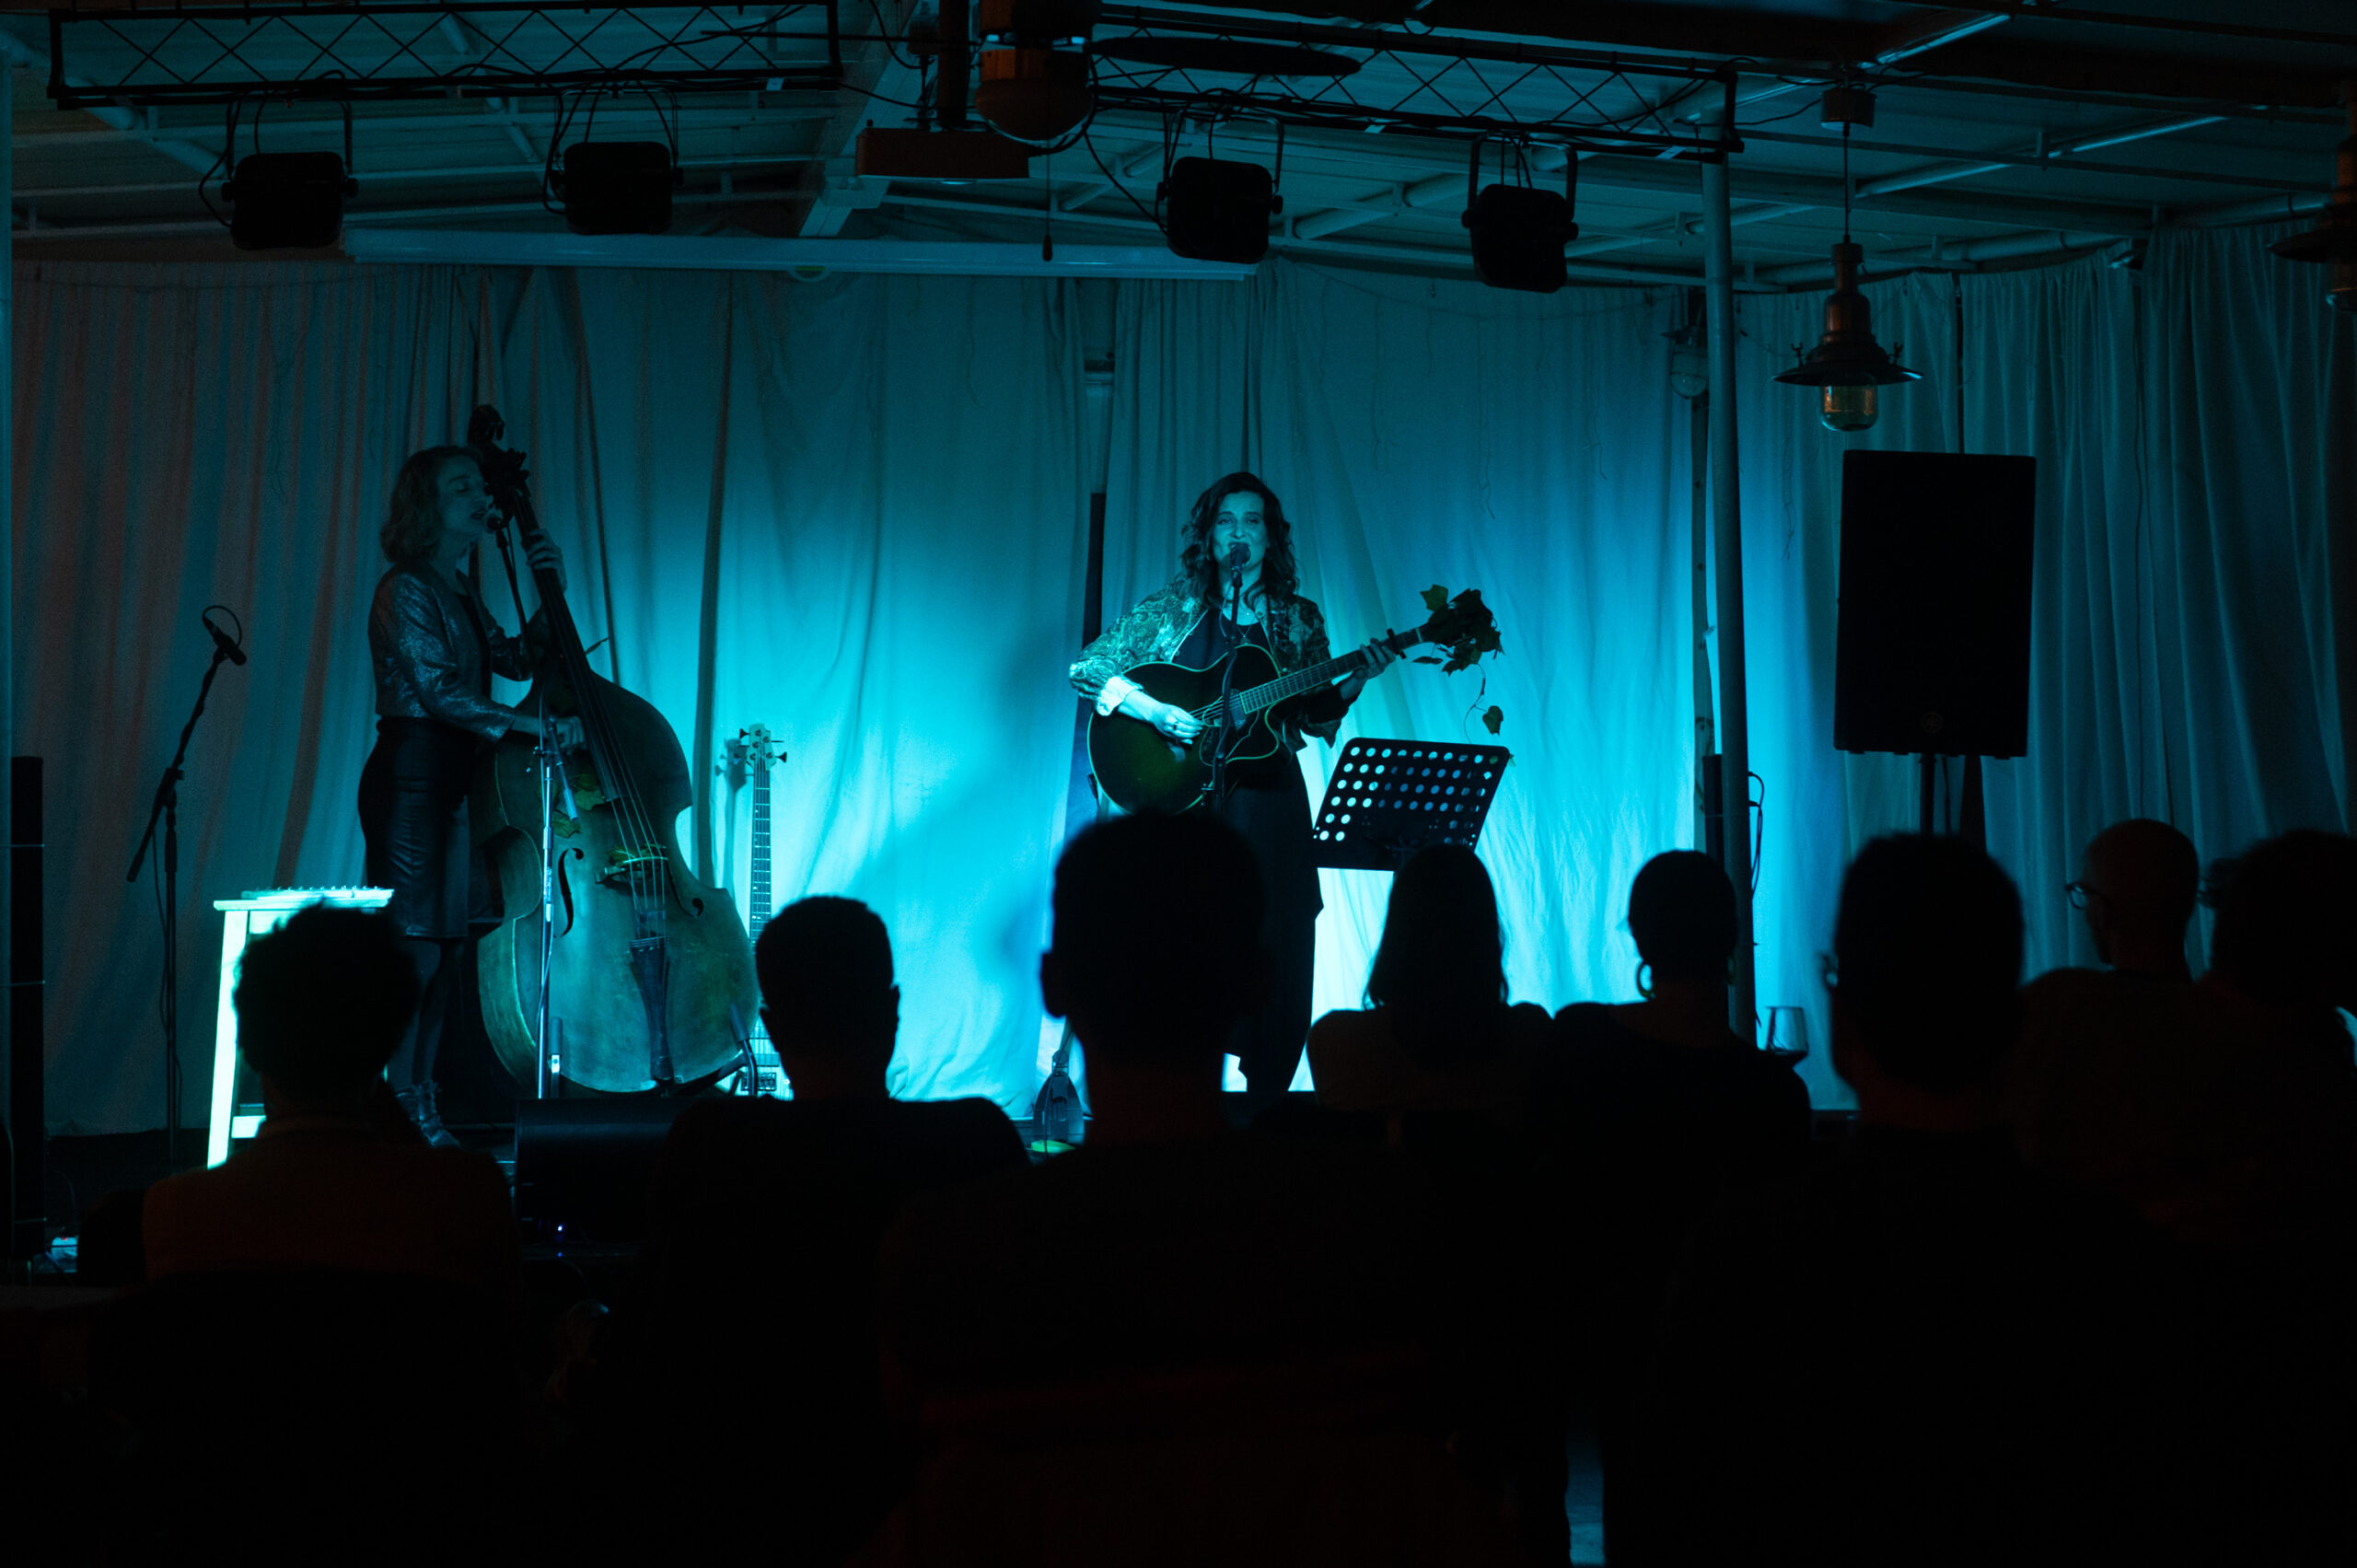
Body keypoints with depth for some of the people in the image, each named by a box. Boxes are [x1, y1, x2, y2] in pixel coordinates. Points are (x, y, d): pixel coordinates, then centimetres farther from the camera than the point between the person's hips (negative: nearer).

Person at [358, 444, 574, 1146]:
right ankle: (401, 1115, -1)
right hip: (413, 780, -8)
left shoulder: (460, 590, 17)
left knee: (448, 950, 8)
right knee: (417, 950, -8)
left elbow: (516, 660, 16)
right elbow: (441, 693, -19)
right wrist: (530, 724, -26)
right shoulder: (405, 590, -10)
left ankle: (422, 1114, 15)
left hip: (455, 785, 8)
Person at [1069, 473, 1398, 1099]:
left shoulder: (1300, 619, 10)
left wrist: (1352, 684, -8)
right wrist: (1152, 710, -14)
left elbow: (1317, 718, 11)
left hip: (1267, 802, 1)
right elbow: (1086, 669, 0)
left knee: (1276, 960, -3)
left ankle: (1263, 1112, 8)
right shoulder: (1169, 608, 6)